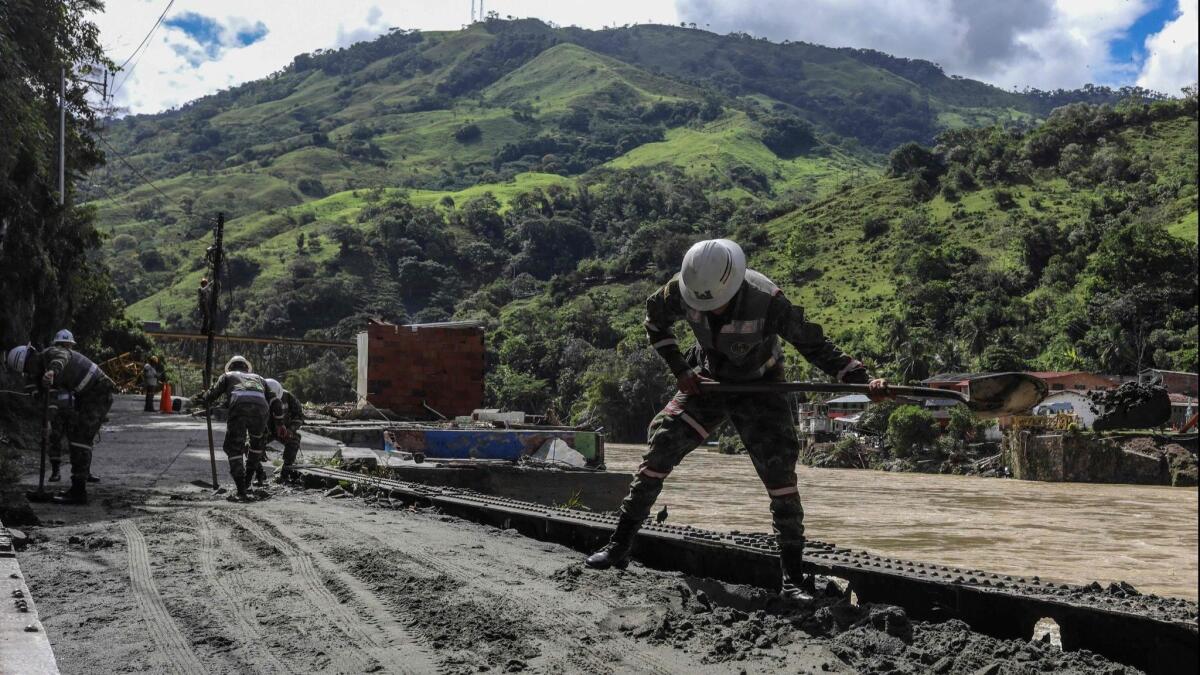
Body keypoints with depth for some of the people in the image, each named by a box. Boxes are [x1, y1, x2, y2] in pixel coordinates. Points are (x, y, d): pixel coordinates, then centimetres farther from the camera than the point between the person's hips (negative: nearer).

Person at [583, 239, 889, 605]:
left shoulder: (766, 301, -31)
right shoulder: (682, 290, -22)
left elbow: (815, 345, -21)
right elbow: (655, 321, 1)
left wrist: (863, 379, -30)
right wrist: (680, 370, -6)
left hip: (760, 388, -3)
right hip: (705, 381, 3)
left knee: (779, 469, -15)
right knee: (660, 447, -5)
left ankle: (792, 577, -7)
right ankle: (620, 546, 8)